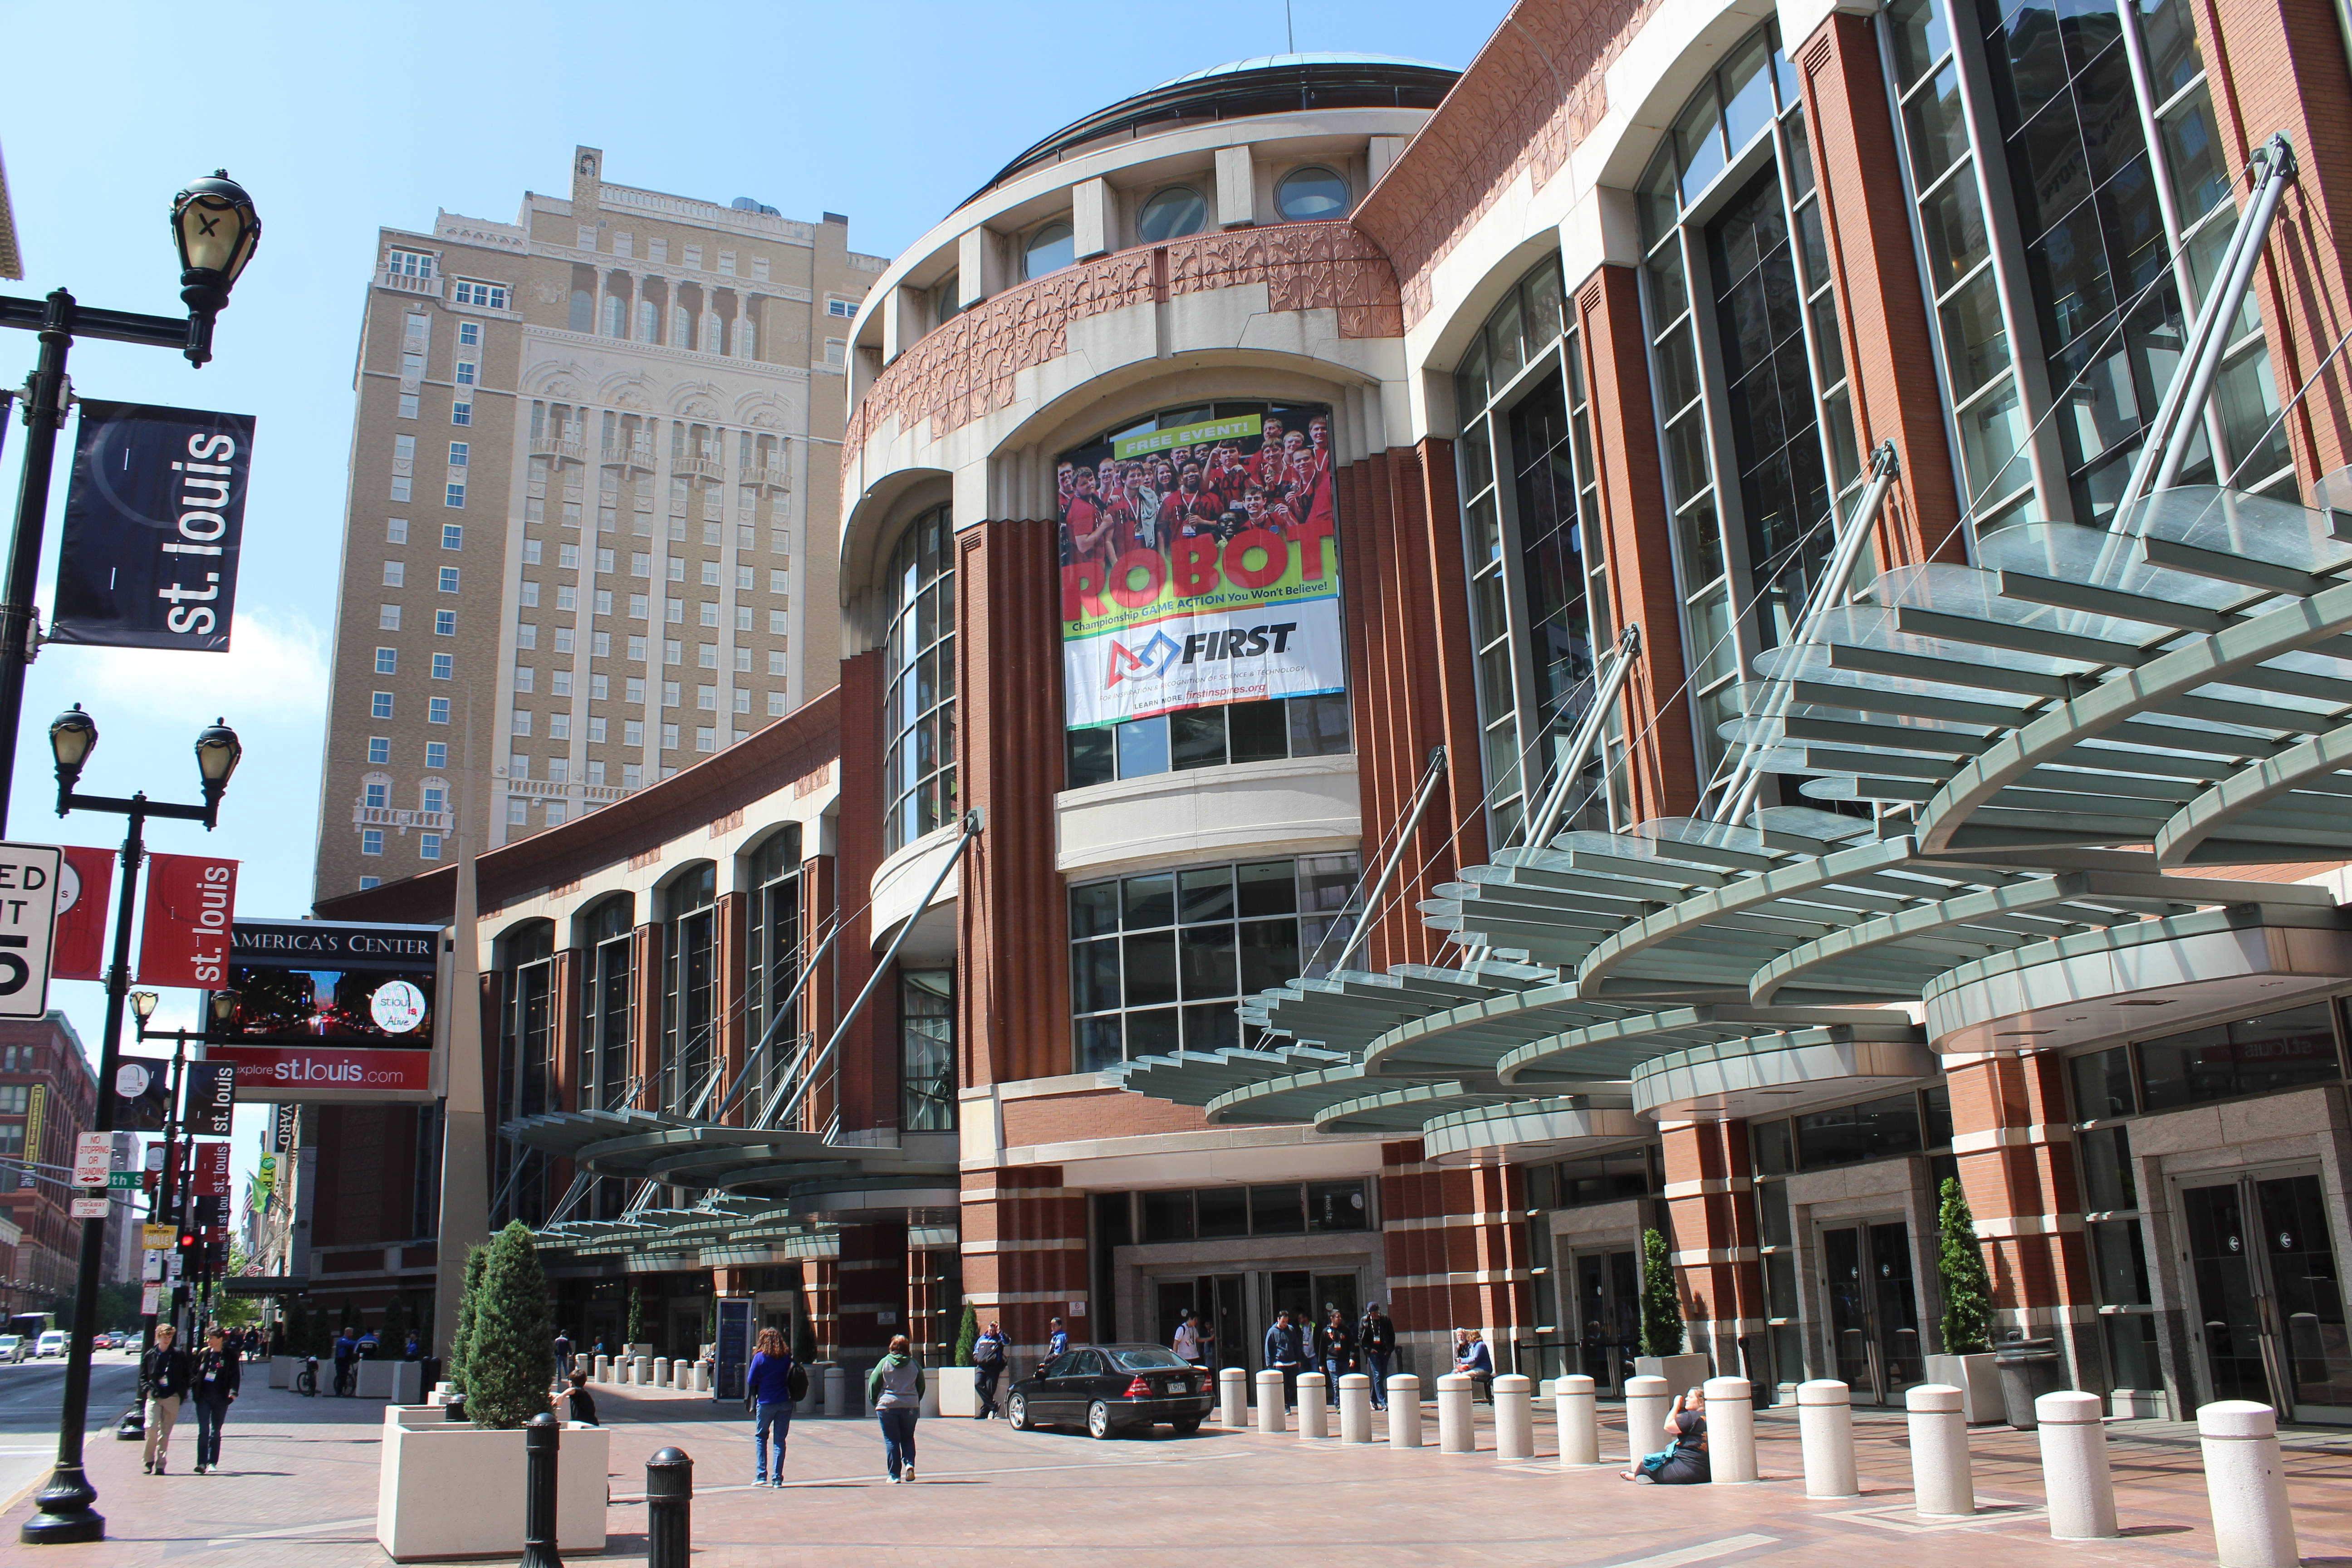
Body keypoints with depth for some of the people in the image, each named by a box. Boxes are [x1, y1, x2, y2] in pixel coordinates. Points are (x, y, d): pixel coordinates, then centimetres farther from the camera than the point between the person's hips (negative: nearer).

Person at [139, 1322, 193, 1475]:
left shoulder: (179, 1355, 5)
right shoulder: (150, 1355, 8)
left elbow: (189, 1373, 10)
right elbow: (143, 1376, 16)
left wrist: (182, 1391, -2)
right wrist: (147, 1389, 0)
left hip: (172, 1398, 0)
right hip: (154, 1397, 0)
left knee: (165, 1432, 1)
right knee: (151, 1428, -15)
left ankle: (159, 1465, 7)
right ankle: (149, 1461, 4)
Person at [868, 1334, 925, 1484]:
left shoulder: (885, 1363, -2)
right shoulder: (914, 1364, 3)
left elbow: (873, 1383, -2)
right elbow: (921, 1386, 9)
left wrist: (874, 1402, 12)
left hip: (887, 1405, -2)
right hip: (910, 1406, 2)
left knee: (891, 1441, 5)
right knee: (908, 1438, 17)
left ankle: (895, 1475, 2)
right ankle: (909, 1463, -7)